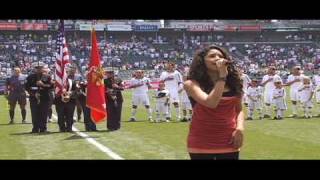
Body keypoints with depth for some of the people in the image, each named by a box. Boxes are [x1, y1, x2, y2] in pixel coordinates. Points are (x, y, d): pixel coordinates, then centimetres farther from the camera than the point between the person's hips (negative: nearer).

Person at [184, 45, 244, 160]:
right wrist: (222, 76, -20)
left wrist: (240, 127, -3)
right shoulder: (191, 84, -8)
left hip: (228, 142, 4)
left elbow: (239, 109, 16)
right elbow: (211, 103, -24)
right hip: (201, 144, -4)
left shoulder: (233, 83, 6)